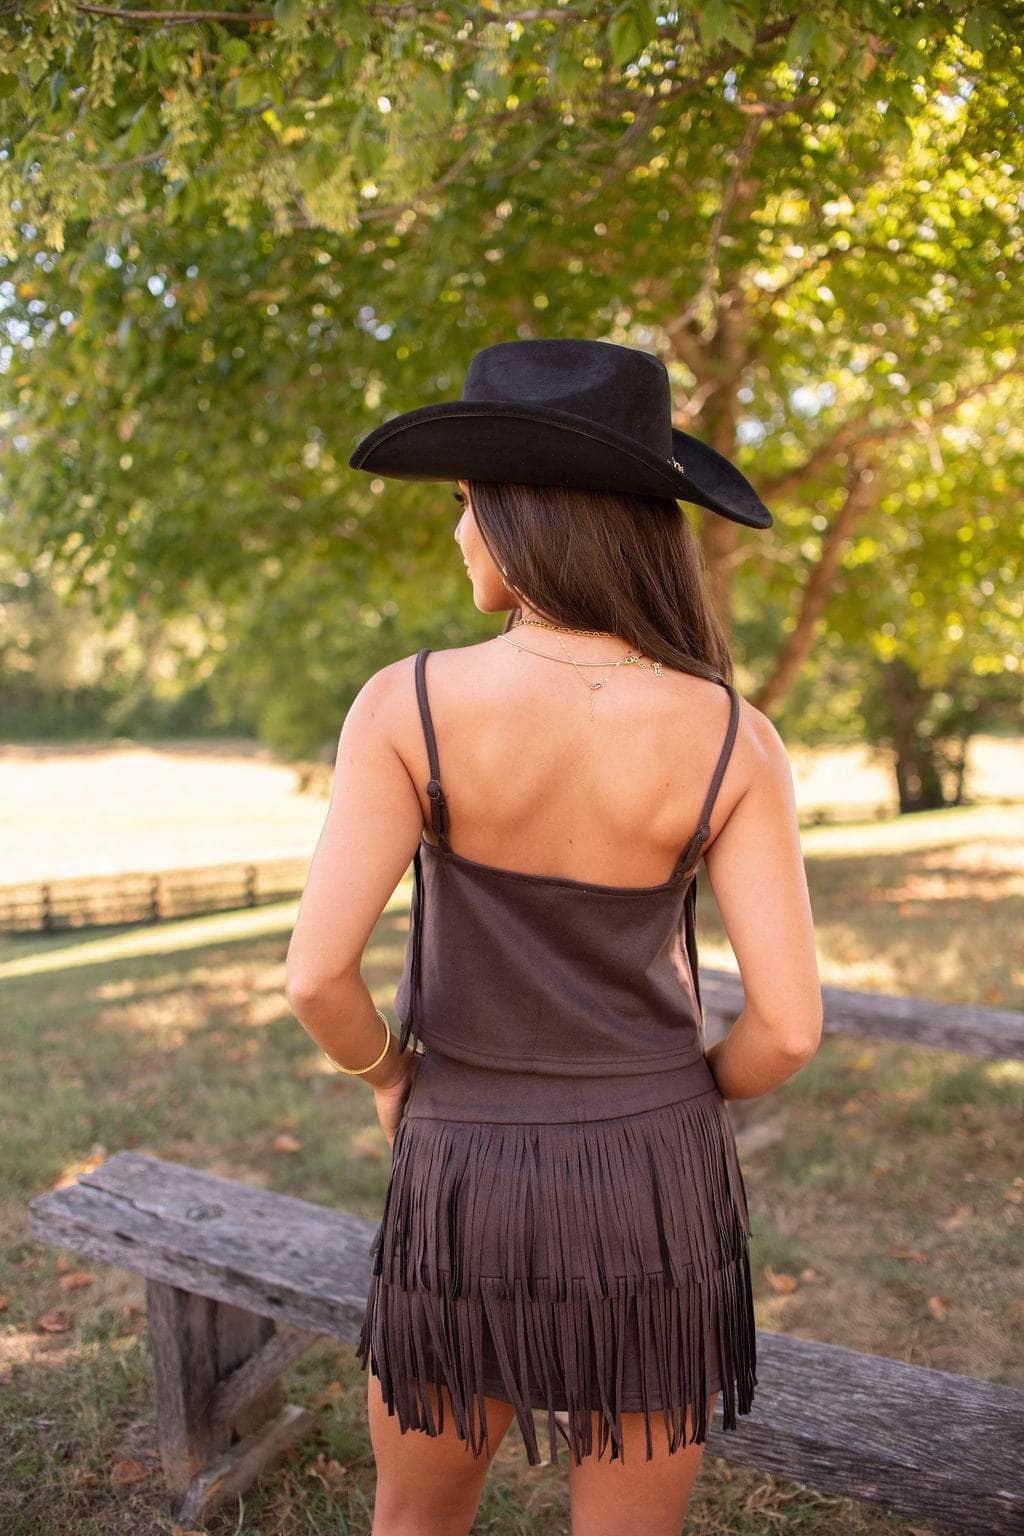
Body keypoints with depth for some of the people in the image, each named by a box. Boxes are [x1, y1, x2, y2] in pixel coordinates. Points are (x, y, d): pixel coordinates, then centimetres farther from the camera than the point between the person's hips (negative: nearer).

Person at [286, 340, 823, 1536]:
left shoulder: (409, 704, -17)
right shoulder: (732, 737, -13)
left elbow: (317, 975, -19)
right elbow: (788, 1025, -14)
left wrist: (390, 1078, 4)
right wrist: (685, 1105, 8)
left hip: (471, 1192, -1)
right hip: (656, 1194, 2)